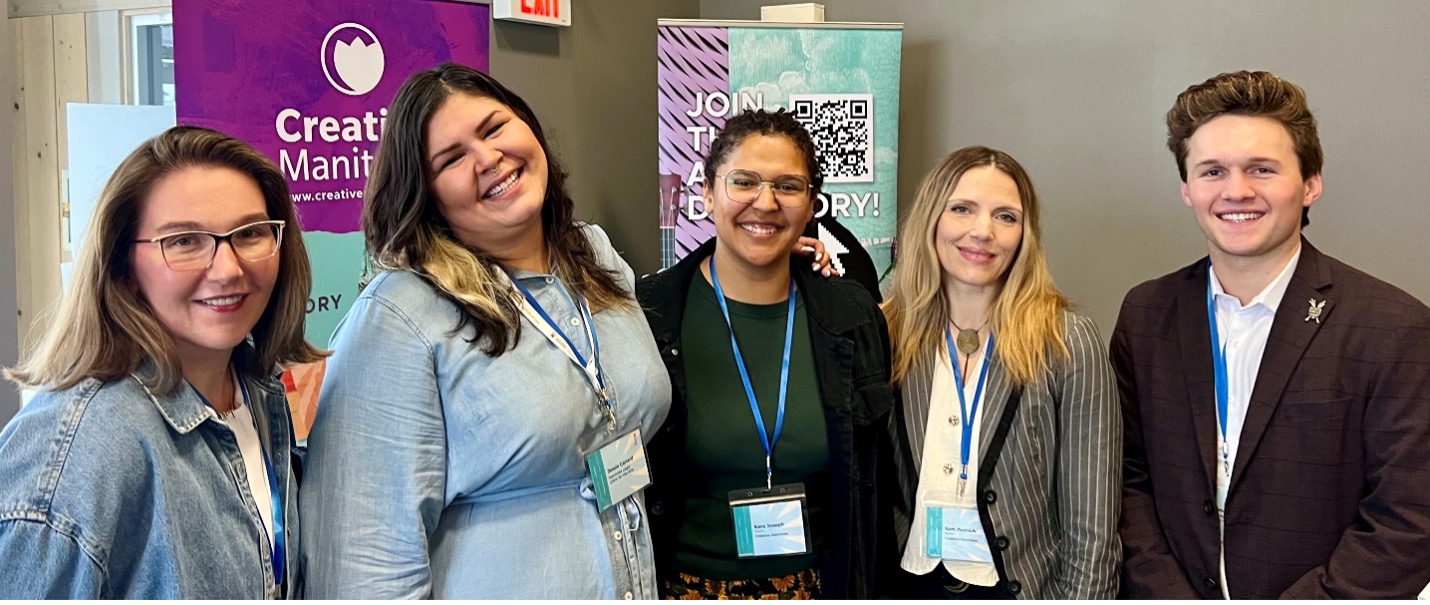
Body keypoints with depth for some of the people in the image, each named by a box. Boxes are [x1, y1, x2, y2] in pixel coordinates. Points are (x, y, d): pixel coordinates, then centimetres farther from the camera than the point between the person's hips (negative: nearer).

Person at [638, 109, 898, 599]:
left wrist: (862, 585, 3)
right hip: (686, 582, -2)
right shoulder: (646, 315, -10)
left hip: (816, 582, 2)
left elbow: (873, 475, 5)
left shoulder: (853, 316, -2)